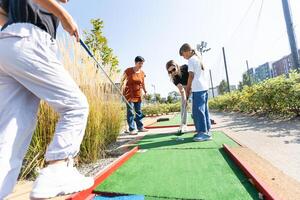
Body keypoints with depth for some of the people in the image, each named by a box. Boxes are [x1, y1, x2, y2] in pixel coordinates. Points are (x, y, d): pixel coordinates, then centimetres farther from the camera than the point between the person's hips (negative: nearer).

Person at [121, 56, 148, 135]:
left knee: (139, 111, 10)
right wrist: (122, 90, -10)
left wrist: (145, 91, 12)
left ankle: (140, 127, 22)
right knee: (130, 112, -4)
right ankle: (132, 129, 4)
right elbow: (122, 80, -2)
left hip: (138, 94, 5)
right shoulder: (128, 70, -7)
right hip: (129, 94, -4)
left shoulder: (142, 73, 4)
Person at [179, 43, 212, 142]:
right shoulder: (199, 58, 22)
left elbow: (191, 76, -9)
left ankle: (204, 132, -4)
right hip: (204, 87, 9)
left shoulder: (191, 60, -4)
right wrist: (191, 87, 17)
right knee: (204, 110, 9)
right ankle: (206, 130, 15)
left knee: (198, 110, -7)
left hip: (198, 89, -9)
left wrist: (187, 89, -1)